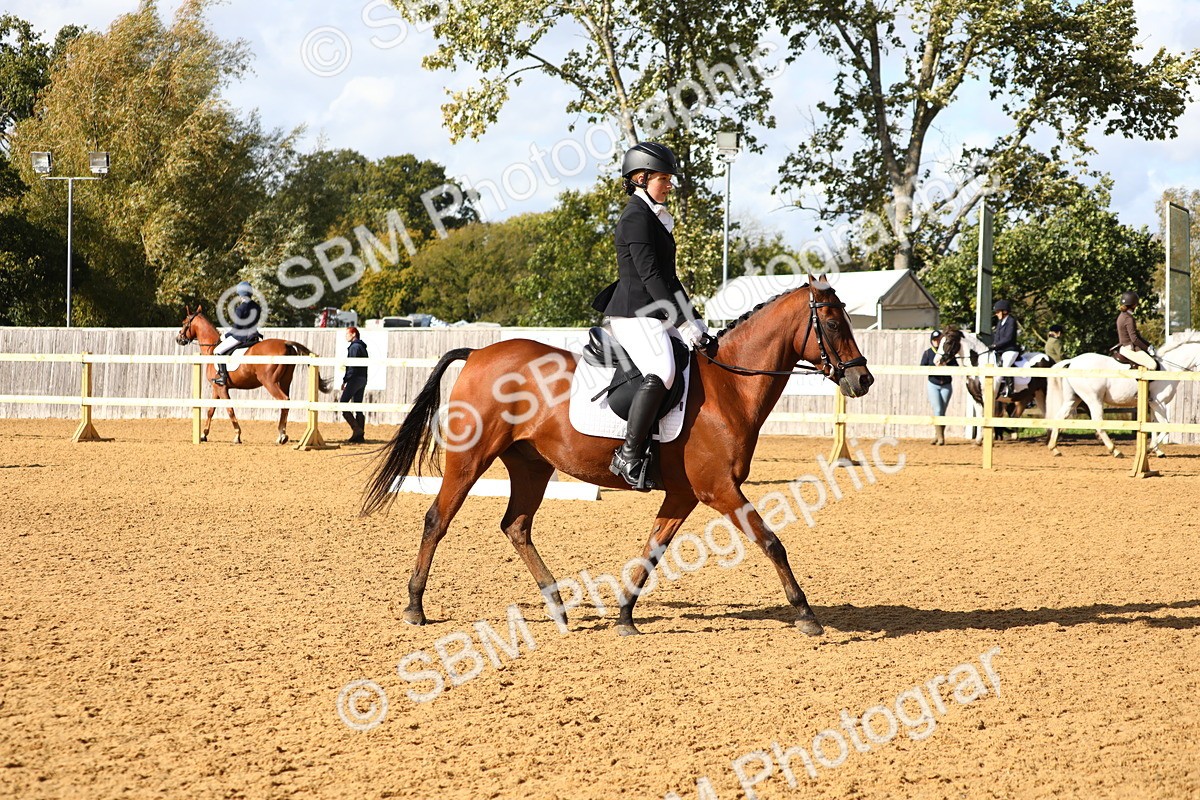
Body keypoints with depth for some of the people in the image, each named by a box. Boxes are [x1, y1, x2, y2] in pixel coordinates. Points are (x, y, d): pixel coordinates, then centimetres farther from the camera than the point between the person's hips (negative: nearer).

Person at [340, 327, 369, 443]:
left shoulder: (354, 347, -11)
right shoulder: (362, 347, 18)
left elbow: (351, 366, -18)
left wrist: (345, 380, -15)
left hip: (355, 378, -10)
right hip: (363, 379, 10)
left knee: (343, 404, -6)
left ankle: (356, 429, -14)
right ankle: (360, 435, 7)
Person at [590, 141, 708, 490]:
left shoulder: (655, 218, 22)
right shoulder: (637, 217, -10)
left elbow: (668, 277, 24)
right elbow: (650, 275, -18)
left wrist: (694, 321, 18)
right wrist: (683, 322, -20)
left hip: (654, 314, 11)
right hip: (635, 314, -11)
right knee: (662, 372, -31)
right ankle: (629, 456, -29)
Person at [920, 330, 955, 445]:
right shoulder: (928, 353, 0)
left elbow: (956, 367, -3)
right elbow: (922, 368, -6)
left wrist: (946, 365, -21)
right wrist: (934, 366, -21)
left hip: (946, 385, 1)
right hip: (933, 385, -1)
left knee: (942, 411, 5)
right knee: (937, 410, -10)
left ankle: (938, 435, 15)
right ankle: (940, 437, -8)